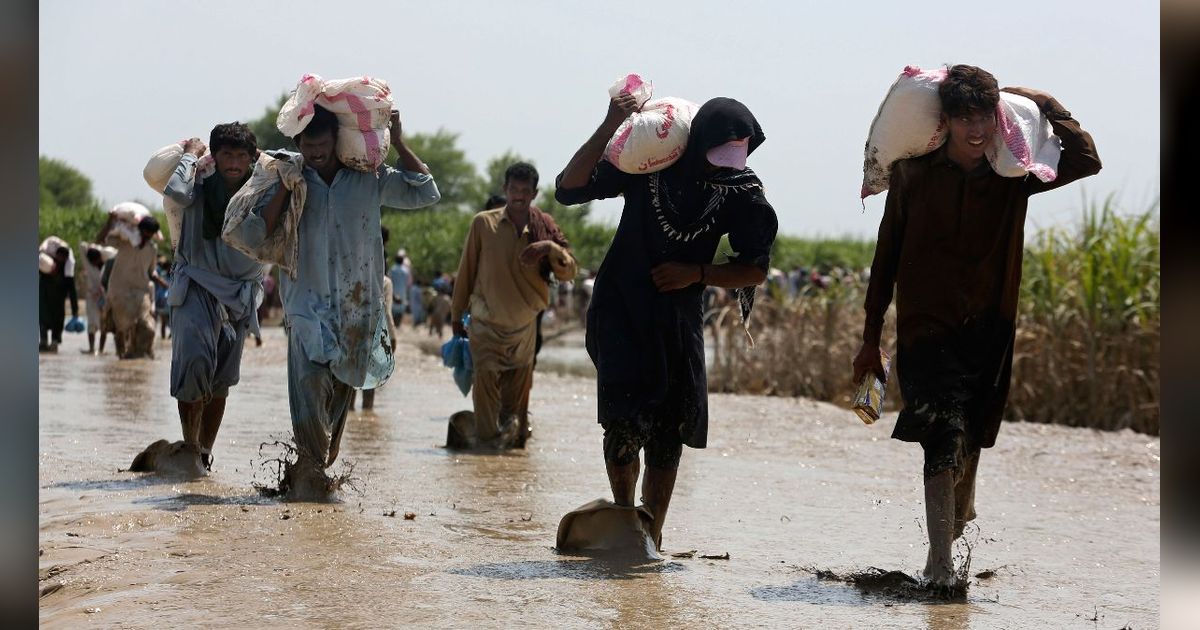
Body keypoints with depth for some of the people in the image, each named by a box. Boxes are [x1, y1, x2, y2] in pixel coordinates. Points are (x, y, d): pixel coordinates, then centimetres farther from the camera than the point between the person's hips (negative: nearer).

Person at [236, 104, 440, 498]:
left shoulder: (369, 179, 6)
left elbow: (425, 193, 4)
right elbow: (253, 235, -2)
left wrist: (397, 142, 1)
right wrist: (284, 188, -10)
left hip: (357, 307, 2)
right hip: (308, 305, -2)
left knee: (340, 391, 8)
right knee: (310, 381, -21)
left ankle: (314, 468, 20)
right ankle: (311, 470, -22)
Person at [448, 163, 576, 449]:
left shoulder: (544, 227, 5)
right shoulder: (483, 223, -1)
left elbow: (569, 271, -1)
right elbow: (466, 270, 5)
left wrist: (550, 248, -21)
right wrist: (456, 314, 8)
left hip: (525, 326, 3)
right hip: (486, 323, -3)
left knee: (519, 386, 7)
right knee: (486, 377, -18)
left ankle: (514, 436, 20)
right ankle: (488, 437, -15)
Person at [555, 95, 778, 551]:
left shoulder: (741, 192, -3)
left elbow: (755, 269, 3)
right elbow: (568, 189, -10)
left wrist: (698, 273, -13)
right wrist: (609, 128, -20)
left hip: (678, 320, 3)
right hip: (621, 311, -2)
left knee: (669, 432, 1)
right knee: (626, 418, -17)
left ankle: (651, 535, 11)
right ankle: (623, 514, 3)